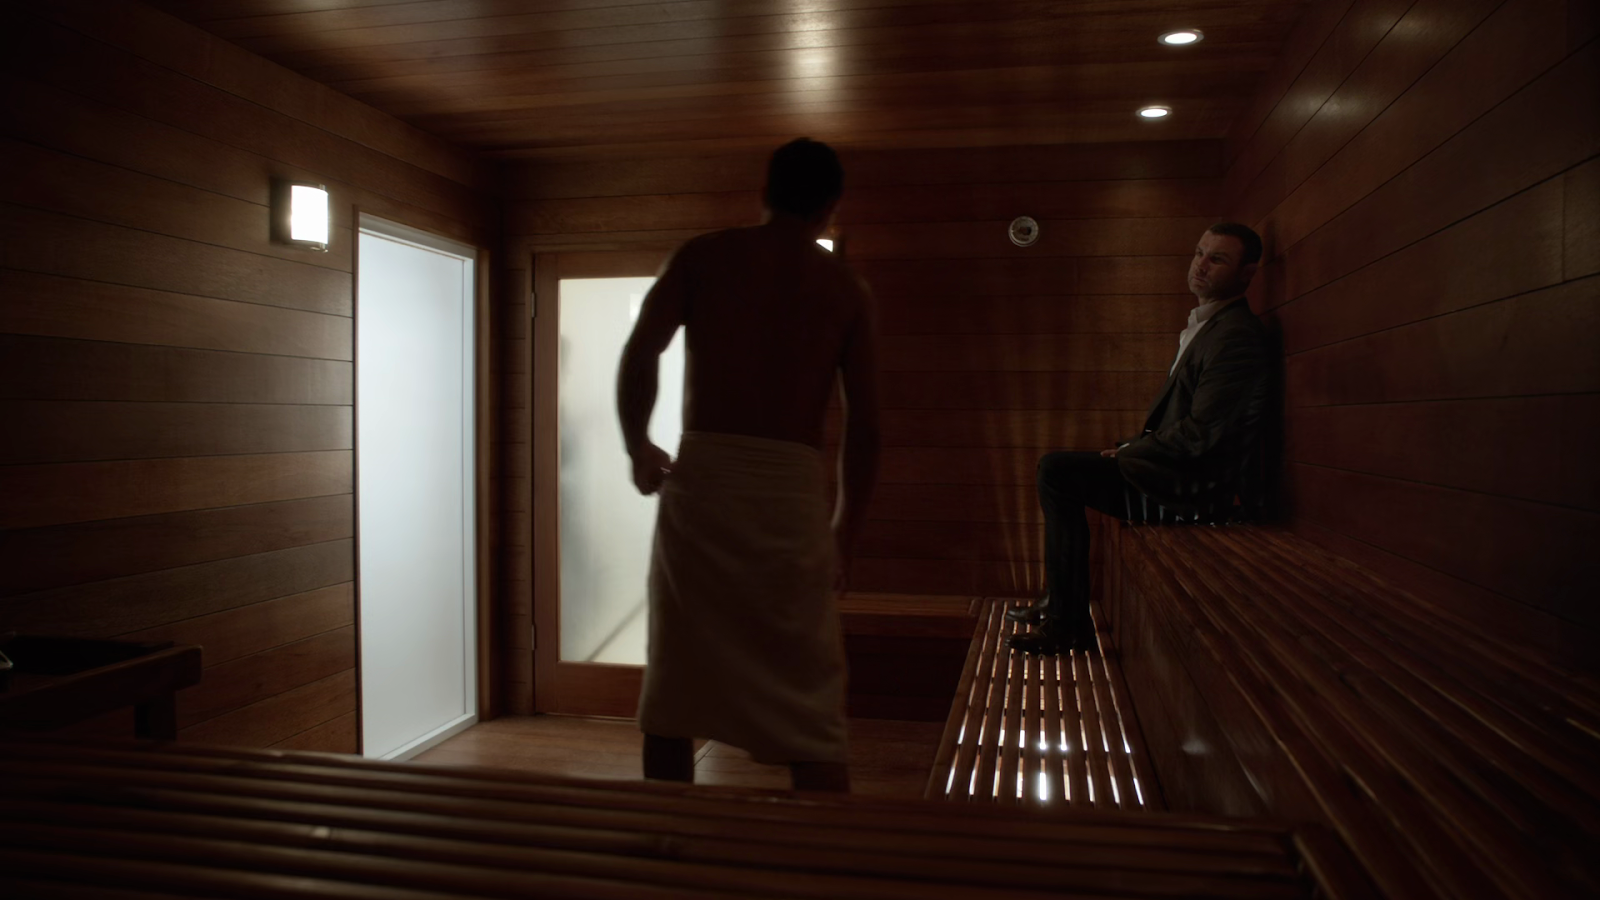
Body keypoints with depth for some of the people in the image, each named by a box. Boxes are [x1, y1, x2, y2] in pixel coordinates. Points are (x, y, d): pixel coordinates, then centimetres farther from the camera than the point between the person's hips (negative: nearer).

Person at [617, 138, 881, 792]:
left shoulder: (703, 256, 9)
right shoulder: (846, 289, 10)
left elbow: (639, 355, -4)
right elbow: (864, 427, 5)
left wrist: (638, 449, 12)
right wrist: (844, 534, 15)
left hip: (701, 477, 1)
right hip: (792, 491, 0)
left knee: (671, 694, 12)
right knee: (809, 711, 5)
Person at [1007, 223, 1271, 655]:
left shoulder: (1237, 335, -18)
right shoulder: (1204, 323, 16)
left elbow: (1201, 432, -24)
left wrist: (1130, 452, -12)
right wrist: (1131, 448, 6)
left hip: (1192, 481, -11)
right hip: (1177, 469, 11)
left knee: (1056, 470, -16)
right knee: (1058, 470, 16)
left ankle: (1069, 623, -10)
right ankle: (1059, 604, 16)